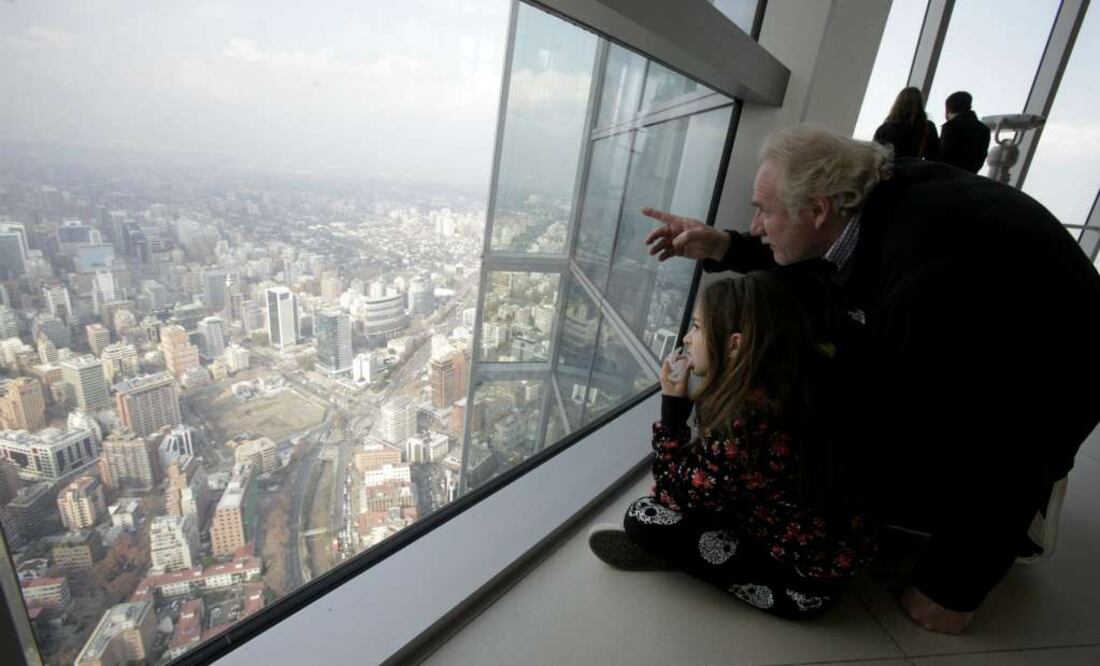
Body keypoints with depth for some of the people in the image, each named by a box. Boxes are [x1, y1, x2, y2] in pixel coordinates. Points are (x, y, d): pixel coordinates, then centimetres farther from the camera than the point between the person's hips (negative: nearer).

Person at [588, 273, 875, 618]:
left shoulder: (749, 416, -30)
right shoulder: (774, 392, -3)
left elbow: (678, 495, -18)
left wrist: (672, 406, -17)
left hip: (800, 578, -9)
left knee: (643, 519, -18)